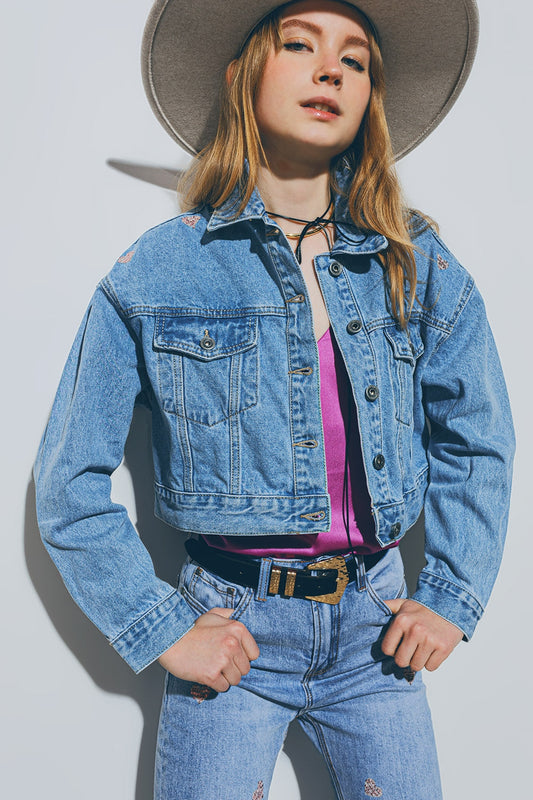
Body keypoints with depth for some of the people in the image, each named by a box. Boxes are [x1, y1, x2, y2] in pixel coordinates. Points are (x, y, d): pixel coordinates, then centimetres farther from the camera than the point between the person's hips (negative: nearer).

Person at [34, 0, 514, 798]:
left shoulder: (418, 266, -1)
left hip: (375, 627, 3)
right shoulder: (158, 270, -8)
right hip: (231, 632, -2)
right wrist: (159, 630, -7)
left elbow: (477, 441, 9)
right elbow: (69, 479, -4)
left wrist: (452, 599, 3)